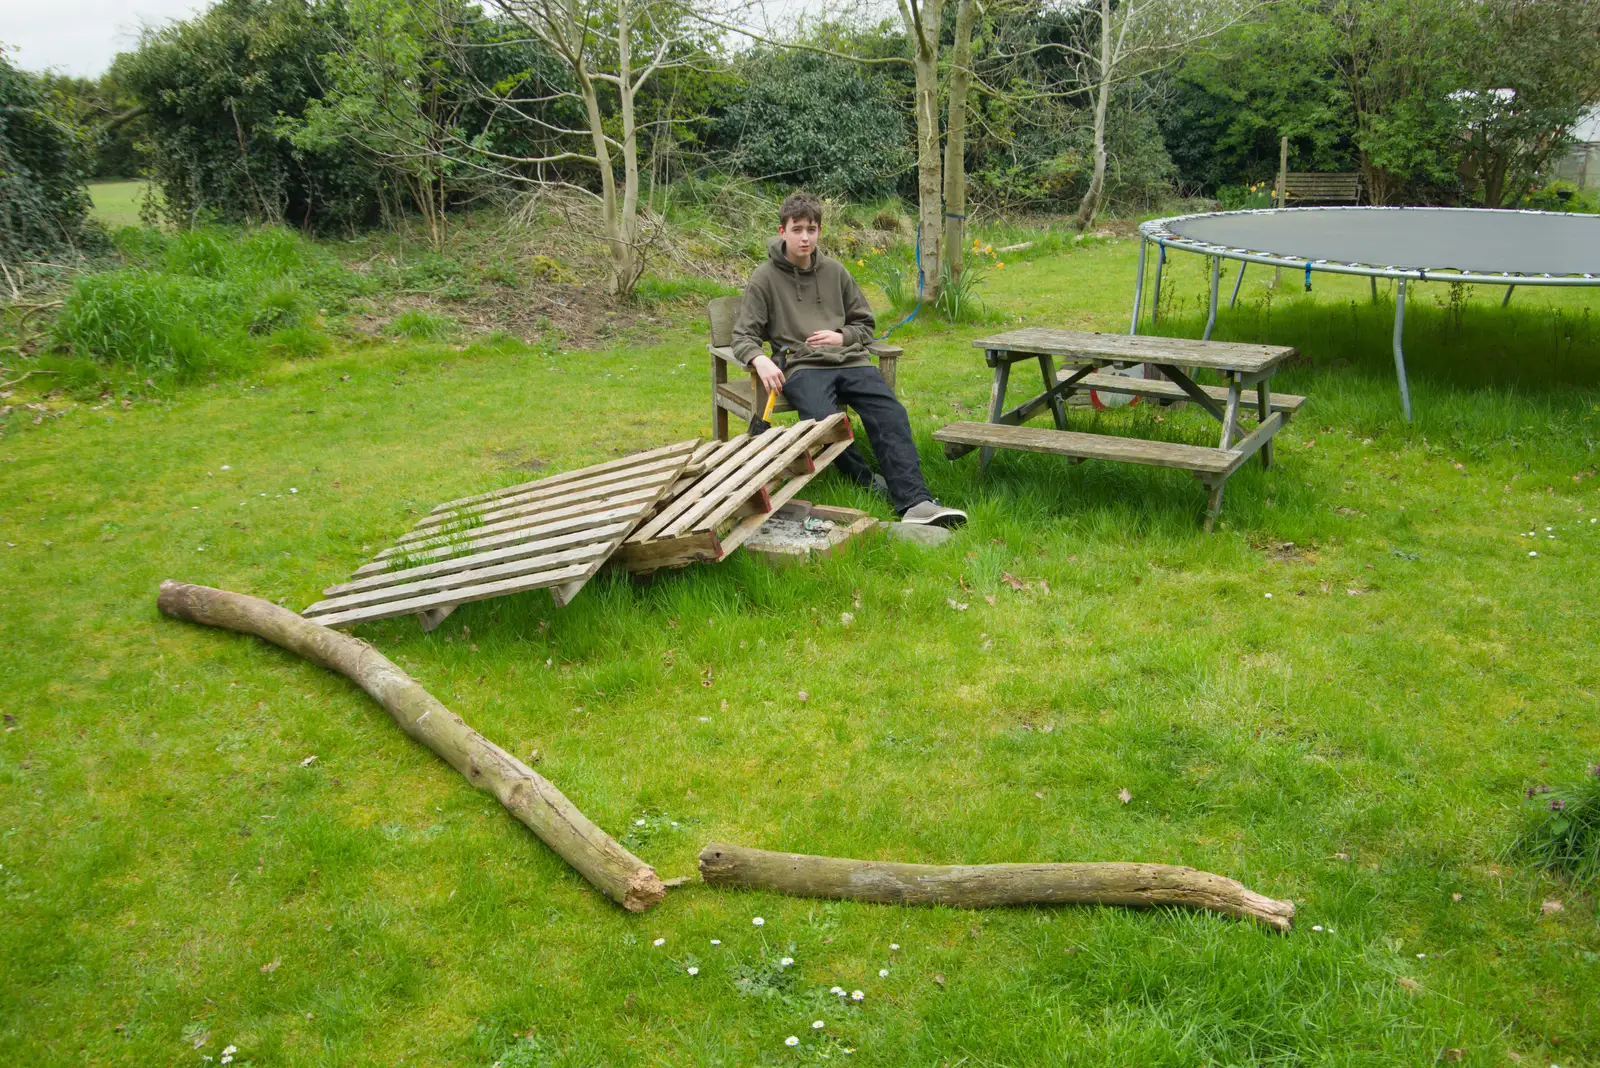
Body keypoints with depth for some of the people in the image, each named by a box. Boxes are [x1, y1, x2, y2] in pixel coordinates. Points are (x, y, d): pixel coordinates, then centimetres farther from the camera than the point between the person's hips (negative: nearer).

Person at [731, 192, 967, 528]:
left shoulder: (834, 271, 19)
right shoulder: (765, 278, 8)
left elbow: (865, 324, 25)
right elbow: (743, 336, 4)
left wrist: (841, 337, 2)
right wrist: (759, 360, -19)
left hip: (850, 360, 3)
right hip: (802, 366, -3)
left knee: (891, 415, -25)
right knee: (824, 421, -35)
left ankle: (914, 502, -36)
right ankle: (865, 481, -11)